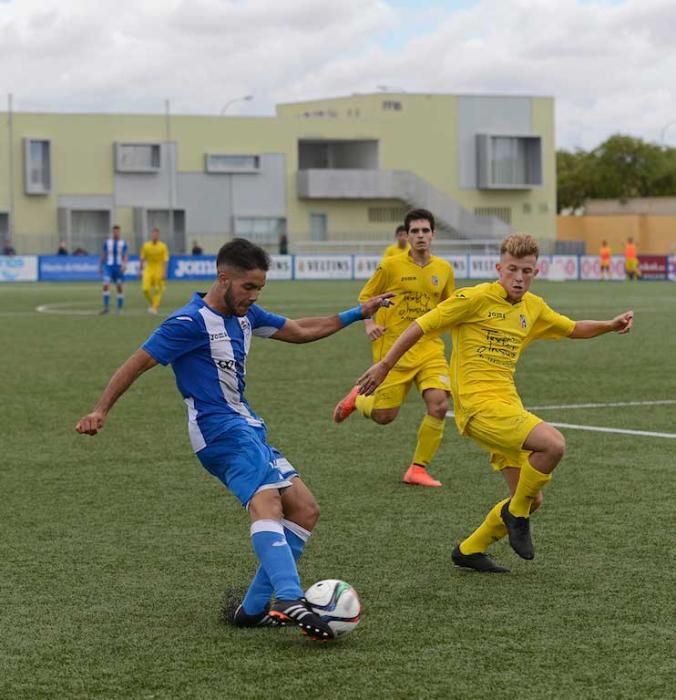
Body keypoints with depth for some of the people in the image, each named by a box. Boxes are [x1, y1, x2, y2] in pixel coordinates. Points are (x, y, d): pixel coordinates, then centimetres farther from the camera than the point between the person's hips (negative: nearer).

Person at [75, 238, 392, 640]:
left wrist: (357, 314, 22)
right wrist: (101, 411, -13)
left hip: (248, 428, 10)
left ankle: (254, 609, 2)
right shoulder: (192, 322, -11)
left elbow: (299, 331, 25)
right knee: (266, 504, -30)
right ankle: (291, 602, -48)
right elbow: (139, 362, -9)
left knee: (305, 509, 3)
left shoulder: (245, 315, 14)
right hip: (221, 430, -10)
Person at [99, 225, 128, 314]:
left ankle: (120, 308, 16)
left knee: (119, 287, 3)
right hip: (109, 267, 0)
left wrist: (124, 264, -21)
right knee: (106, 285, -16)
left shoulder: (123, 243, 1)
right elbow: (103, 255, 10)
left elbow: (126, 256, -3)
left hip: (119, 268, 0)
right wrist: (100, 266, 10)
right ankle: (106, 306, -11)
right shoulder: (107, 242, 4)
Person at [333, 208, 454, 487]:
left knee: (439, 405, -16)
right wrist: (369, 325, -11)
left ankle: (418, 468, 1)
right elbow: (365, 297, 5)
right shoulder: (391, 265, -5)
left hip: (429, 348, 3)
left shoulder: (444, 269, 6)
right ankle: (357, 398, 36)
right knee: (384, 416, -1)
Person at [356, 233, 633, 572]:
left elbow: (571, 328, 28)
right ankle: (516, 512, -5)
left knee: (530, 499, 7)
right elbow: (423, 325, -6)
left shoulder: (533, 308, 12)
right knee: (553, 444, -26)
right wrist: (385, 364, -6)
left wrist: (609, 325, 12)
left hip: (507, 406, 8)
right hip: (478, 404, -8)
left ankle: (470, 551, 23)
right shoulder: (476, 298, -9)